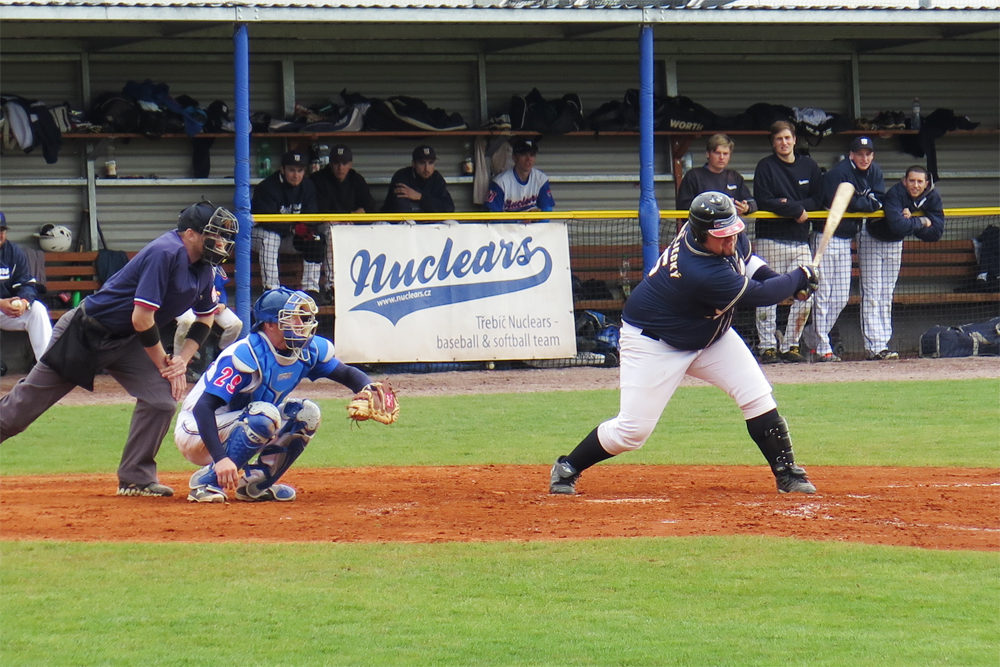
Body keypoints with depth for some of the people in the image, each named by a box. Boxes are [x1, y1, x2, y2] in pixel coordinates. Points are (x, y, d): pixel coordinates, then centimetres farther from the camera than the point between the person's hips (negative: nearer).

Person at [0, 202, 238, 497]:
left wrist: (183, 358, -1)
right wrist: (164, 364, -14)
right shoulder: (166, 253, -28)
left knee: (162, 396, -8)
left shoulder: (203, 267, -1)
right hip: (85, 333, -8)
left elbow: (206, 316, 15)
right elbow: (142, 318, -28)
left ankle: (136, 478, 5)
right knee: (28, 400, 1)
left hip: (127, 341, 8)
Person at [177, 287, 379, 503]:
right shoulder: (244, 356, -28)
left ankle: (254, 484, -1)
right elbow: (203, 407, -34)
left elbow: (347, 374, 5)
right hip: (198, 434, -8)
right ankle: (206, 481, -21)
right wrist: (221, 458, -45)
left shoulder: (308, 351, -6)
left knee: (306, 413, -6)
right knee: (264, 415, -32)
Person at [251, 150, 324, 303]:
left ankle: (311, 289, -15)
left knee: (316, 238, -18)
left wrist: (309, 227, -30)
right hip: (259, 232, -5)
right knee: (269, 238, -38)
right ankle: (271, 289, -40)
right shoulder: (266, 187, -22)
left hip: (291, 233, 5)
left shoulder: (308, 187, -3)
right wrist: (294, 228, -40)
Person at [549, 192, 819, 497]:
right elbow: (759, 295, -26)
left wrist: (781, 281, -5)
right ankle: (566, 470, 13)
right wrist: (800, 278, -10)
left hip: (710, 335, 8)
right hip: (654, 343, -8)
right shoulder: (701, 273, -38)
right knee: (634, 429, -7)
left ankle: (787, 473, 5)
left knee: (757, 396, -5)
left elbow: (744, 257, 12)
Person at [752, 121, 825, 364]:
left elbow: (817, 200, 6)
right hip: (770, 240, -4)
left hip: (800, 241, 4)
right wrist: (797, 210, -14)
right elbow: (763, 201, -11)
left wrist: (790, 205, -9)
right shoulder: (766, 167, 0)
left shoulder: (809, 166, 12)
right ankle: (767, 348, 2)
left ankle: (790, 346, 7)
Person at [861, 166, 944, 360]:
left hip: (895, 244, 6)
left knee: (887, 296, 10)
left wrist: (911, 222, -29)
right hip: (872, 240, -6)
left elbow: (935, 233, -19)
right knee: (872, 294, -10)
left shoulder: (932, 198, -16)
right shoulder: (895, 194, -32)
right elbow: (898, 225, -45)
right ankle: (874, 346, -15)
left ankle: (883, 343, 14)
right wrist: (921, 222, -30)